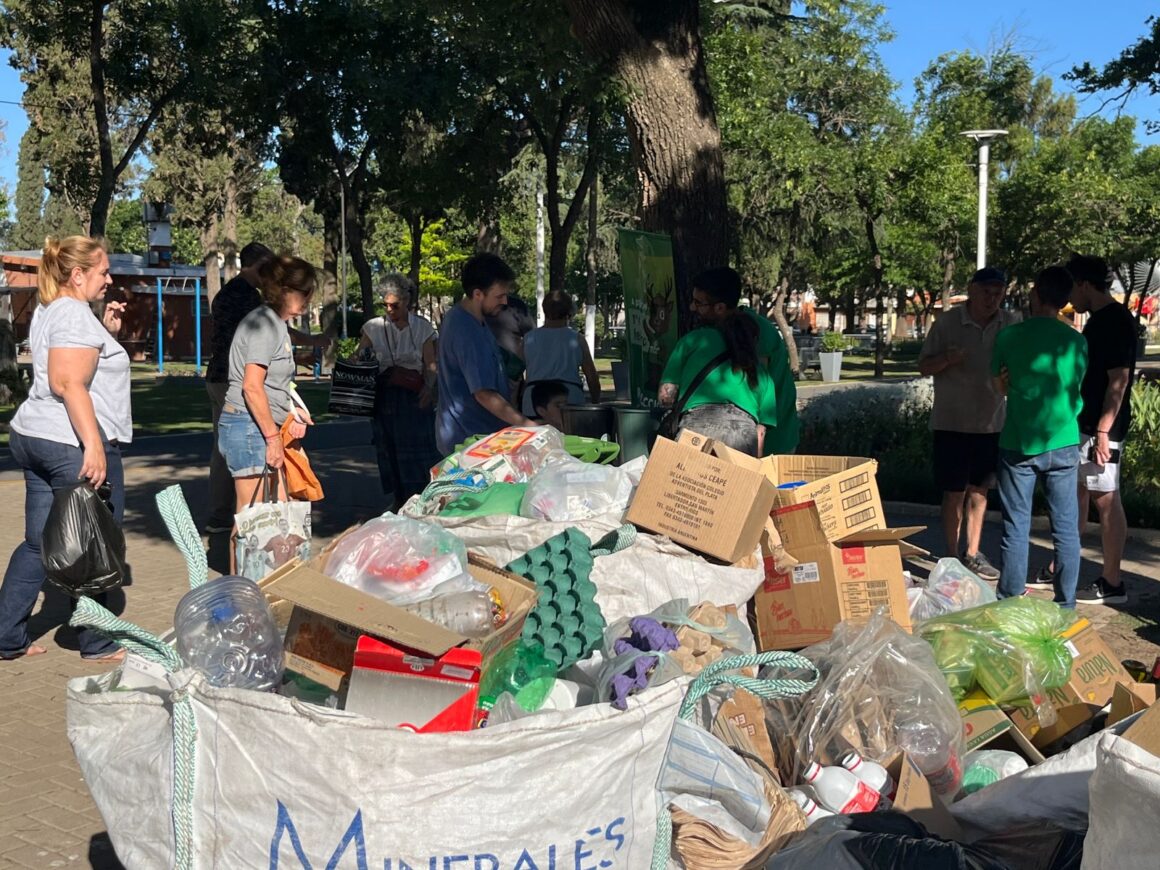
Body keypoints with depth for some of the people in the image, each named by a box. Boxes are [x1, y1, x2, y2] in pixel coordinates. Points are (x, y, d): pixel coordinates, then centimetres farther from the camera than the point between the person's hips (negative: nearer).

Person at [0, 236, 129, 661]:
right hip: (71, 443, -10)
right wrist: (94, 445, -28)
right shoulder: (75, 314, -13)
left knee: (38, 543, 13)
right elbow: (69, 384, -23)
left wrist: (106, 333, 16)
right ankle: (95, 642, 12)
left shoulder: (47, 311, 17)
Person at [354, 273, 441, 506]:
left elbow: (430, 364, 1)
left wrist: (429, 387, -17)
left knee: (419, 447, -6)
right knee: (390, 449, 5)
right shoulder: (374, 327, 6)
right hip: (385, 396, 2)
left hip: (415, 396, -2)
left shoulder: (422, 327, 3)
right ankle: (400, 501, 15)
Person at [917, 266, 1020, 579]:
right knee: (954, 493, 0)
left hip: (992, 422, 4)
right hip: (952, 422, -4)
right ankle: (952, 557, 10)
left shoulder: (1012, 323, 1)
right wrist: (946, 359, -23)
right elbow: (924, 367, -3)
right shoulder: (948, 323, -7)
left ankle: (972, 554, 24)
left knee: (979, 489, 13)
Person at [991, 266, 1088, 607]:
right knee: (1066, 528, 7)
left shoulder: (1009, 335, -6)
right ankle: (1066, 605, 11)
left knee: (1016, 528, 6)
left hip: (1018, 444, -1)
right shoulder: (1076, 341, -1)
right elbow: (1075, 389, 11)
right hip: (1063, 444, 1)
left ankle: (1010, 602, 10)